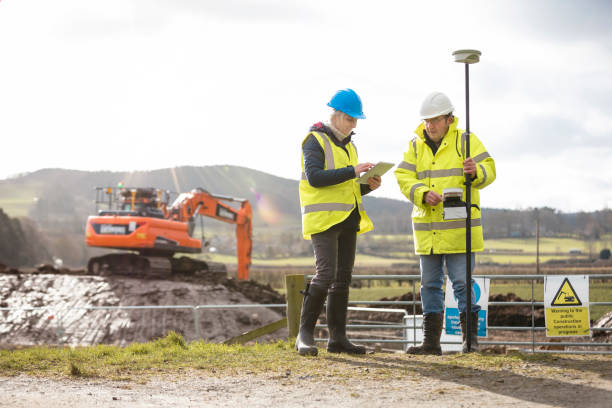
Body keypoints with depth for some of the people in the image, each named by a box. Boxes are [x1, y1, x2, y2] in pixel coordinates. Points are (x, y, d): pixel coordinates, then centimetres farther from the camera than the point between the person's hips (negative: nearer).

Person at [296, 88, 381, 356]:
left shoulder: (348, 146, 21)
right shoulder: (315, 141, -5)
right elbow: (314, 177, -19)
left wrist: (368, 186, 4)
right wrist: (352, 171, -21)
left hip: (347, 220, 8)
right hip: (324, 218, -8)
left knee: (343, 278, 6)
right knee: (325, 274, -17)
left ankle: (337, 337, 9)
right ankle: (305, 334, -12)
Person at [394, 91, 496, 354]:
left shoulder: (466, 141, -1)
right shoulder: (416, 145, 10)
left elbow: (488, 170, -8)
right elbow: (404, 177, 1)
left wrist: (476, 172, -32)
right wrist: (422, 194, -17)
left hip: (459, 227, -5)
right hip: (427, 228, 5)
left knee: (462, 282, -5)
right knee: (430, 284, 8)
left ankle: (470, 338, 4)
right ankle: (431, 341, 14)